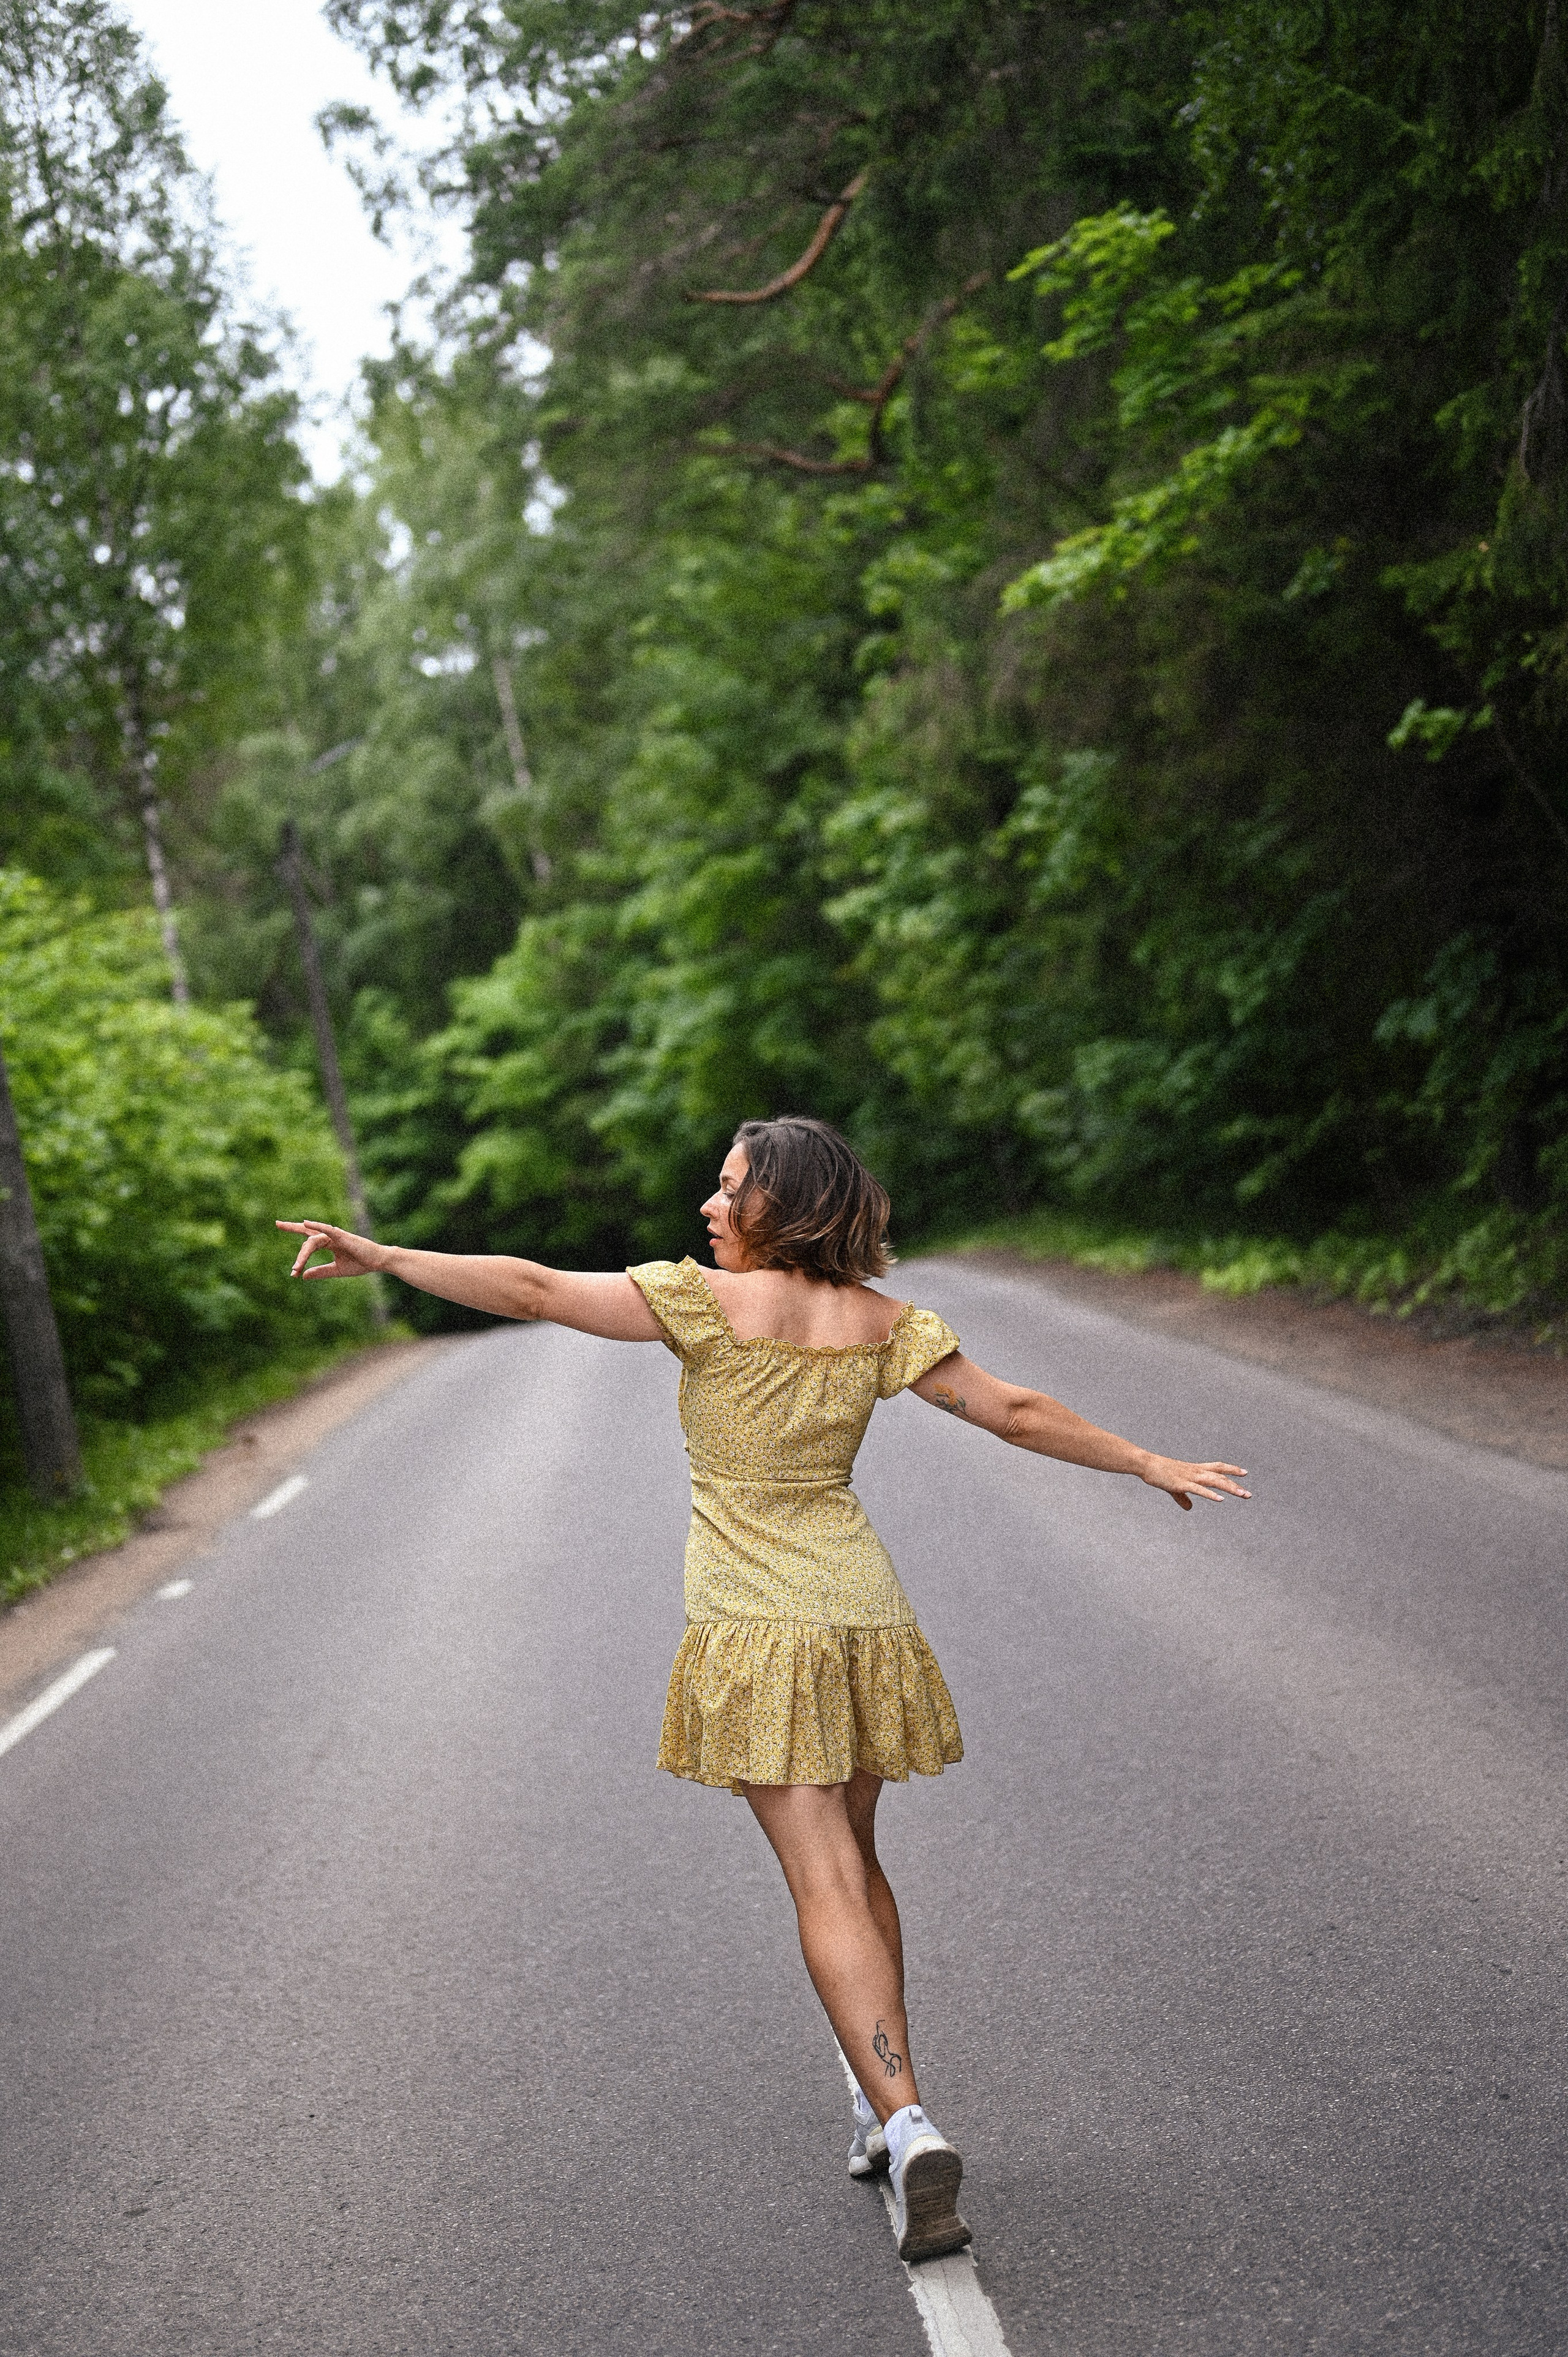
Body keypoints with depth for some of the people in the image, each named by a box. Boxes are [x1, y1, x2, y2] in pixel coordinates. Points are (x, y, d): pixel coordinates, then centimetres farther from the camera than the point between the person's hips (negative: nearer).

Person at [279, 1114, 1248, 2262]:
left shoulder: (708, 1301, -9)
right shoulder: (882, 1323, 3)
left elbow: (532, 1289, -12)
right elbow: (1015, 1411, 6)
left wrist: (386, 1256, -6)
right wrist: (1152, 1464, 18)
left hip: (757, 1623, -5)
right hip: (862, 1609, 5)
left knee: (826, 1885, -5)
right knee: (854, 1859, 20)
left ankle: (909, 2123, -17)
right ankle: (890, 2107, 28)